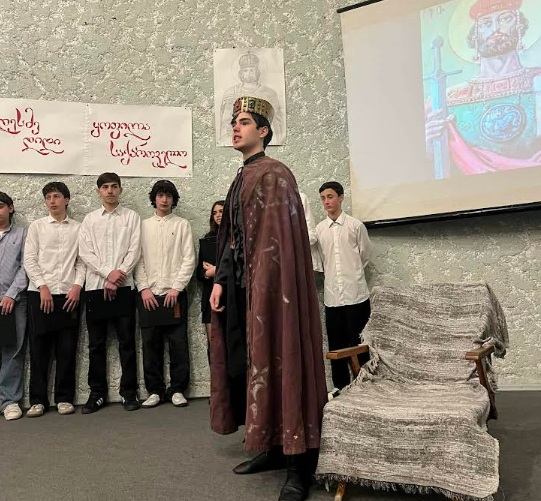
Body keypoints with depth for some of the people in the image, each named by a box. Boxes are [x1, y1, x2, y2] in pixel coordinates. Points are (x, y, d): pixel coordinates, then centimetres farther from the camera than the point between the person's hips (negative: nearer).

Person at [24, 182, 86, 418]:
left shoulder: (78, 228, 7)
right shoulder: (36, 226, 8)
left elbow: (82, 261, 4)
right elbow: (29, 260, 2)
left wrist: (77, 286, -9)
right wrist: (42, 287, -8)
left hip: (69, 295, 0)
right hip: (40, 294, 0)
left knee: (67, 349, 3)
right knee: (39, 348, 4)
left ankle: (64, 398, 14)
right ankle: (38, 399, 13)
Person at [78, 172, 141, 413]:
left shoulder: (131, 217, 6)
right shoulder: (89, 219, 11)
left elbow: (134, 250, -2)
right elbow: (85, 252, 1)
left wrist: (119, 273, -14)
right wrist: (108, 274, -11)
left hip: (124, 287, -2)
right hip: (96, 286, 2)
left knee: (127, 341, 2)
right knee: (96, 344, 7)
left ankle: (129, 391, 11)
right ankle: (97, 393, 16)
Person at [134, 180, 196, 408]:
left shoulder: (182, 225, 6)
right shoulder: (143, 225, 11)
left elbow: (189, 260, -1)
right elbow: (138, 259, 6)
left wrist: (176, 288, -9)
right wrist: (144, 288, -5)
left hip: (174, 294, -2)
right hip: (148, 295, 2)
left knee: (178, 344, 1)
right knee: (151, 345, 5)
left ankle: (177, 390, 12)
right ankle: (155, 390, 16)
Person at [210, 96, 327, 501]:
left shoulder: (274, 174, -7)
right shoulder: (240, 179, 19)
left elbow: (278, 239, -16)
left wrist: (262, 288, -21)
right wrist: (220, 281, 8)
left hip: (269, 286, -9)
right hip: (239, 286, 9)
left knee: (278, 364, -4)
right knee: (245, 364, 12)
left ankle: (300, 467, 8)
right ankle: (273, 449, 27)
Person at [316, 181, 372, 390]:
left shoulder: (355, 225, -2)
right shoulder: (319, 229, 5)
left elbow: (365, 254, 8)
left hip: (355, 294, -3)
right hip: (332, 296, 3)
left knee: (358, 346, 4)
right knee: (336, 349, 11)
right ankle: (341, 390, 24)